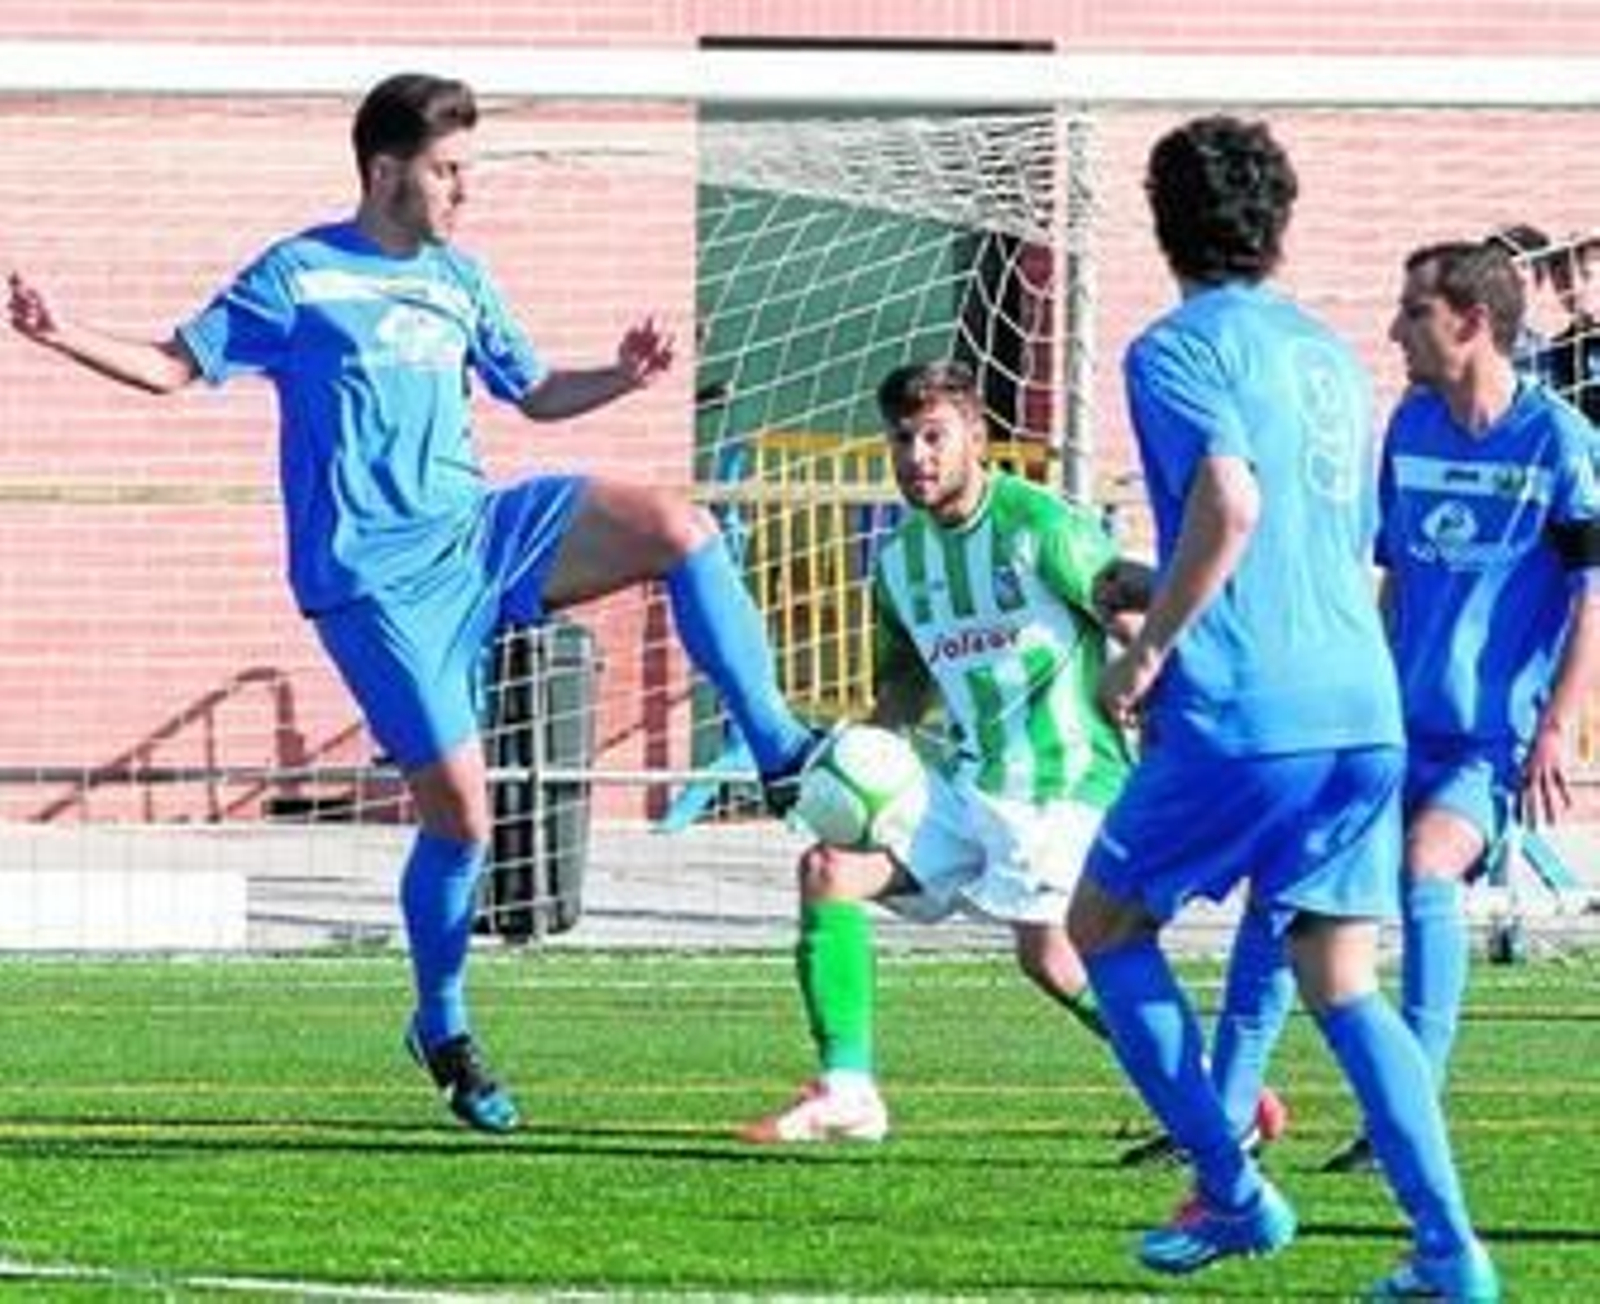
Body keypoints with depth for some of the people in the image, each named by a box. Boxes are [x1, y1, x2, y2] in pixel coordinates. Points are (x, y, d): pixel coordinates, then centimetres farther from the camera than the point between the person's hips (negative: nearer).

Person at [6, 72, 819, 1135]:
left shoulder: (459, 281, 13)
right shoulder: (298, 275, -2)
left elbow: (537, 394, 22)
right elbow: (176, 367, 1)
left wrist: (622, 377, 3)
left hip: (478, 531, 5)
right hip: (375, 577, -5)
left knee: (678, 528, -17)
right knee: (460, 807, -7)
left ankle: (779, 752, -11)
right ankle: (443, 1030, 13)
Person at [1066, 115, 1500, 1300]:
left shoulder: (1177, 350, -4)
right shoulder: (1330, 355, 19)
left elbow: (1231, 505, -21)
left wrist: (1148, 649, -11)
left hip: (1243, 713, -6)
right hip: (1364, 711, 6)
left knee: (1105, 926, 14)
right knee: (1344, 987, 8)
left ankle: (1232, 1192, 8)